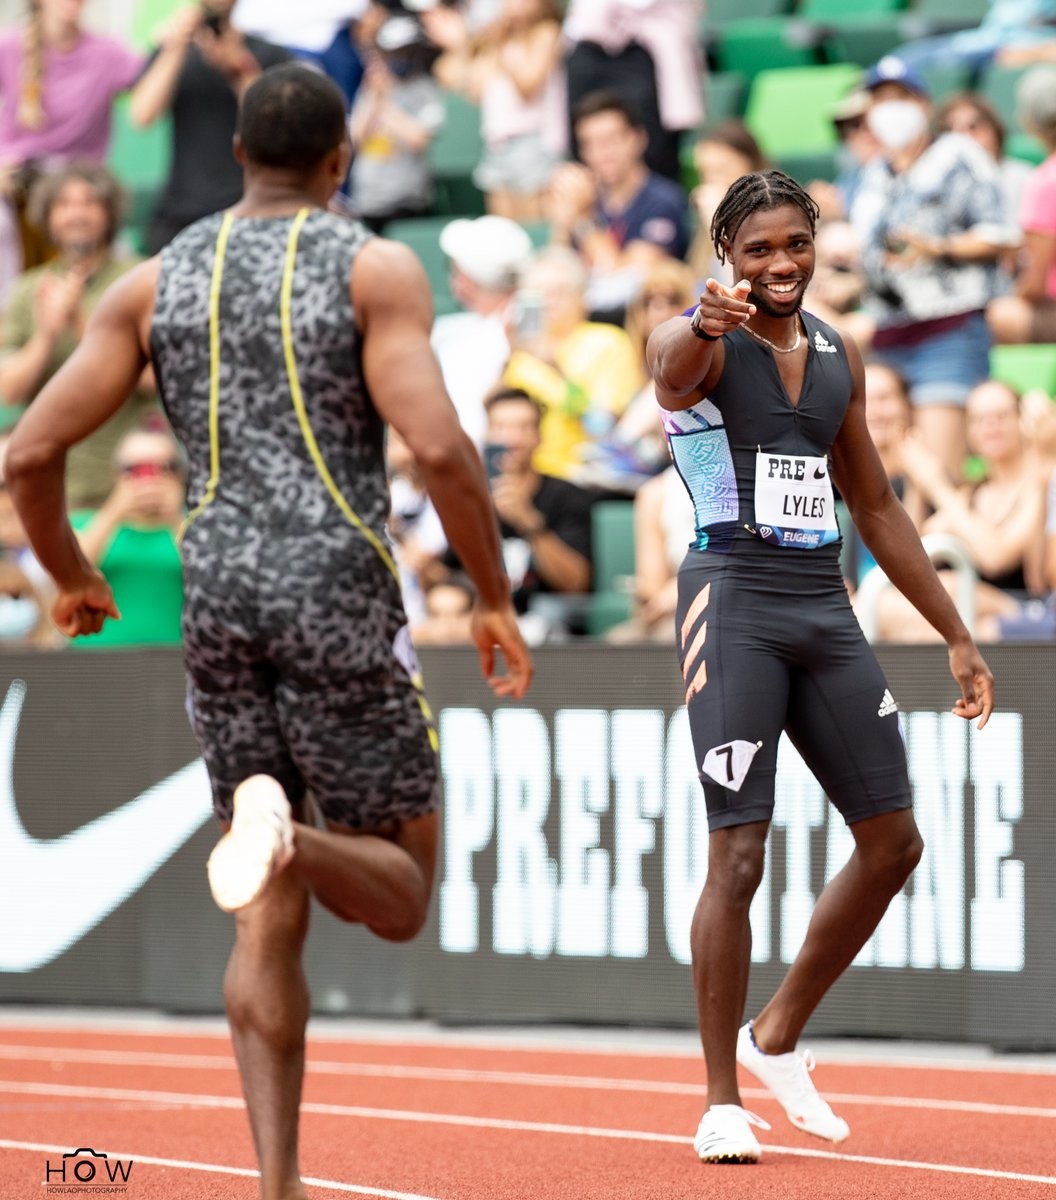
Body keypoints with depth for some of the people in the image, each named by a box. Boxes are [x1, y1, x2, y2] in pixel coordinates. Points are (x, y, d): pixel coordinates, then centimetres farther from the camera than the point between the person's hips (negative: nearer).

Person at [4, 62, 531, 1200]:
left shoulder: (155, 282, 10)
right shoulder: (377, 270, -2)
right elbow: (440, 448, -16)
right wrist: (496, 599, -3)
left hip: (218, 598, 4)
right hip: (340, 595, -4)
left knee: (269, 925, 11)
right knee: (399, 898, 6)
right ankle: (287, 835, -31)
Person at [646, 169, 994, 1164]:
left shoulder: (839, 357, 14)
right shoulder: (700, 344, -6)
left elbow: (877, 508, 21)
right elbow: (674, 370, -33)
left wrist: (956, 635, 20)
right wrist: (707, 325, -58)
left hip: (825, 609, 7)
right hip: (734, 601, -7)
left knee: (892, 841, 7)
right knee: (738, 856, -11)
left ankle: (778, 1039, 25)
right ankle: (721, 1103, -2)